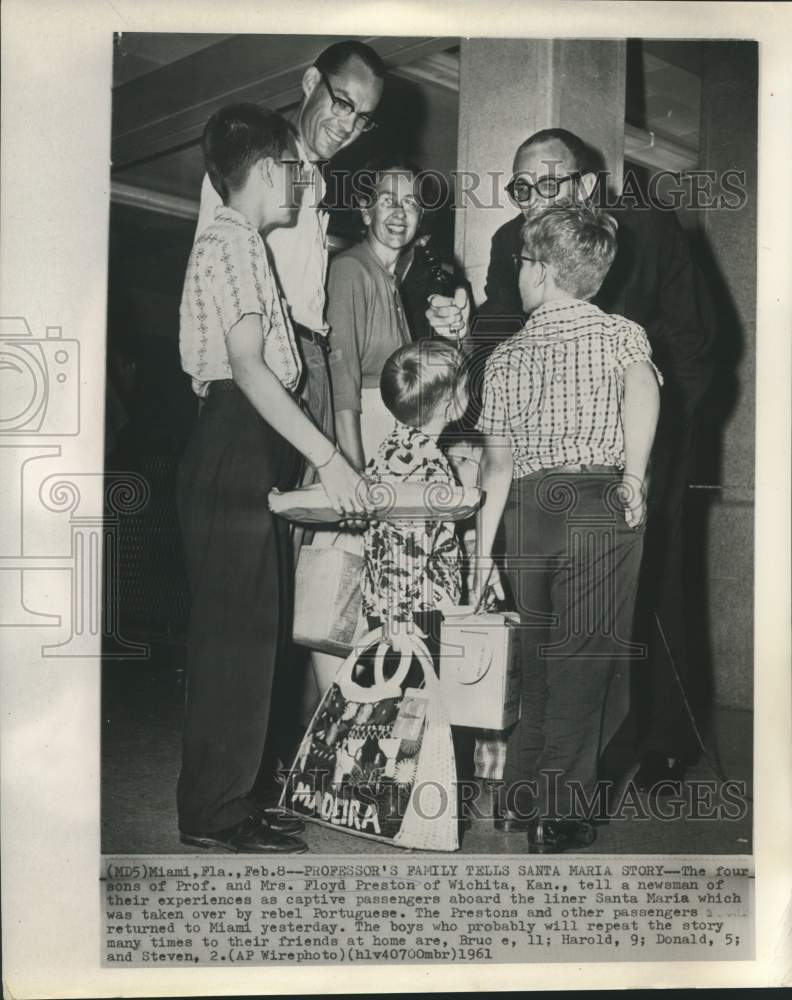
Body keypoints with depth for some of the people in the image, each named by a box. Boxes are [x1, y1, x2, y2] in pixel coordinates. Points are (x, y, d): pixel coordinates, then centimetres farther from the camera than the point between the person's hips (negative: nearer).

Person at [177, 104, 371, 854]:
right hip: (234, 452, -10)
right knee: (237, 631, -6)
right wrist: (327, 458, -23)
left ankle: (221, 798, 21)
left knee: (243, 628, 12)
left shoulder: (239, 241, 22)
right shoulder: (232, 240, -9)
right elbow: (248, 366, -20)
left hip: (244, 455, 10)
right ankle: (215, 811, 3)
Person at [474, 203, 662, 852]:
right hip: (601, 507, -3)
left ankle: (519, 797, 25)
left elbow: (498, 462, 7)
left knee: (541, 656, 17)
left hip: (529, 511, 3)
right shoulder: (623, 334, 3)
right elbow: (642, 388, -21)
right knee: (585, 659, 5)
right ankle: (558, 815, 12)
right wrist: (633, 477, -12)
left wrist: (484, 549, 12)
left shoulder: (505, 356, 9)